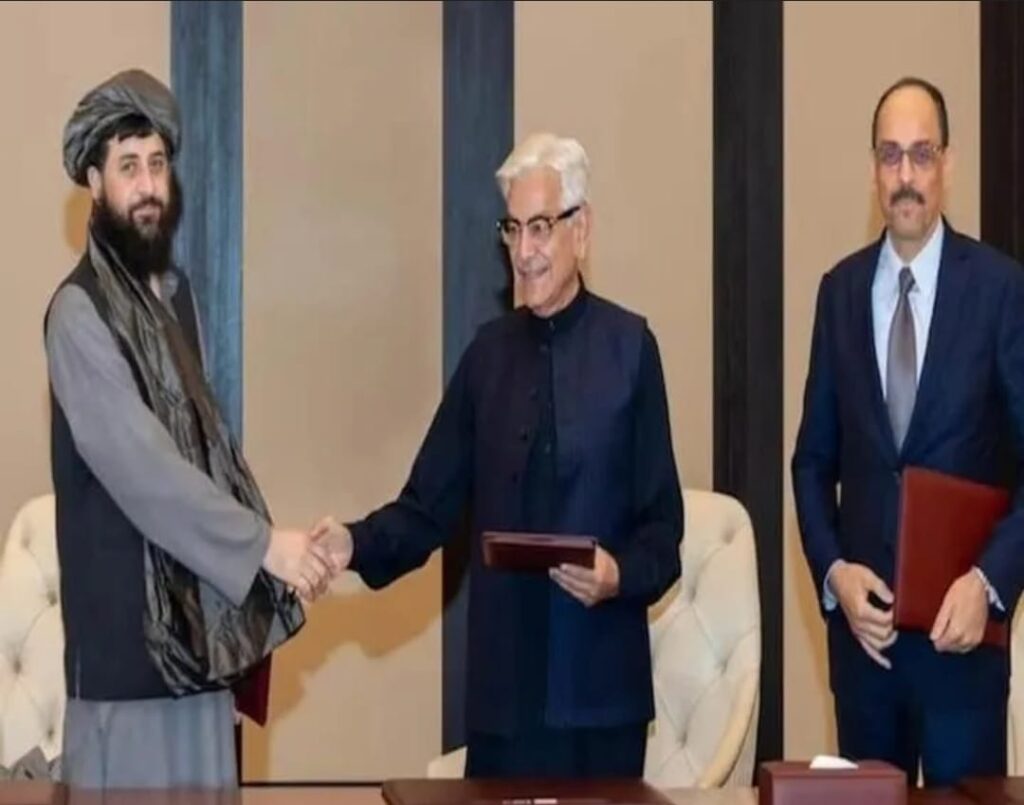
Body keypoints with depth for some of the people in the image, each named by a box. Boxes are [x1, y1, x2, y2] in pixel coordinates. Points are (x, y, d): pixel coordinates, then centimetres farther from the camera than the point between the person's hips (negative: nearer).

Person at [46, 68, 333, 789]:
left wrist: (268, 541, 2)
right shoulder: (80, 313, -14)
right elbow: (141, 467, -21)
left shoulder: (175, 292, 12)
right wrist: (262, 544, -19)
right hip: (127, 636, -7)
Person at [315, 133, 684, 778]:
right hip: (503, 684, 2)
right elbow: (430, 504, 5)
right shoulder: (489, 352, 8)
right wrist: (356, 543, -12)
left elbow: (663, 522, 1)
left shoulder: (629, 346, 0)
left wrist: (621, 574, -17)